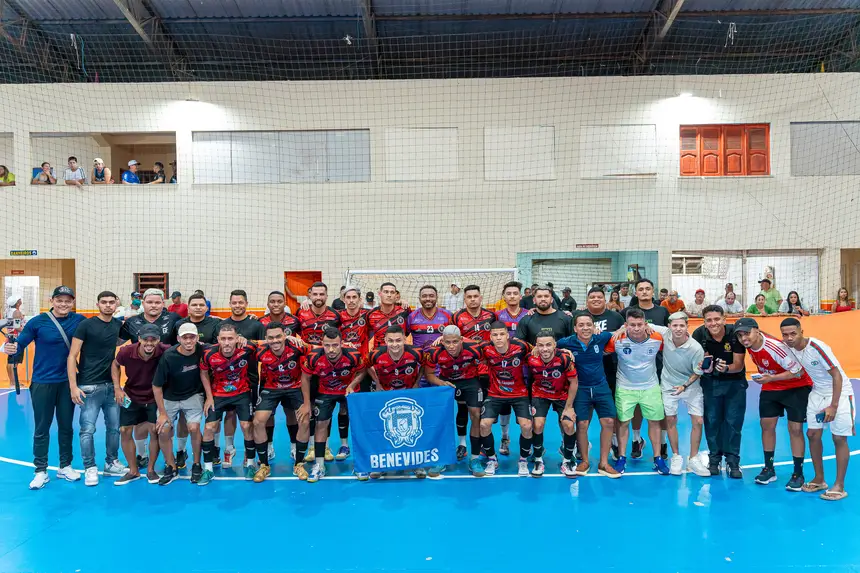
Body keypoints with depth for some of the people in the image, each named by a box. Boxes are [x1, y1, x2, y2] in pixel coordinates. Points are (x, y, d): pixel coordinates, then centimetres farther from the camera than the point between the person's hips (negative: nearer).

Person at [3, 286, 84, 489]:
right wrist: (12, 349, -31)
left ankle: (65, 466, 28)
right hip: (42, 382, -2)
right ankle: (41, 471, 20)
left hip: (67, 382, 2)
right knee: (41, 428, 7)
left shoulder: (79, 320, -5)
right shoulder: (37, 322, -10)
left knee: (66, 426, 14)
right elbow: (19, 345, -10)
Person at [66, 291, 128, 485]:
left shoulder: (118, 325, 4)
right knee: (88, 429, 0)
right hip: (89, 386, -5)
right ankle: (90, 468, 14)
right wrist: (73, 386, -15)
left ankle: (111, 463, 25)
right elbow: (72, 356, -9)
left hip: (111, 385, 5)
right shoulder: (86, 325, -8)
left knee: (114, 427, 11)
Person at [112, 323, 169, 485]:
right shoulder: (126, 352, -22)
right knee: (125, 431, 3)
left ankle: (150, 469, 16)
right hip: (130, 396, 2)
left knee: (154, 431, -5)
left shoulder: (164, 352, -28)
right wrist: (117, 388, -7)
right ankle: (133, 471, 20)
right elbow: (115, 364, 1)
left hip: (154, 398, -2)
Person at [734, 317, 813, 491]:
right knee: (767, 425, 5)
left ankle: (798, 474, 6)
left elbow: (798, 371, -28)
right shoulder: (750, 345, -11)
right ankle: (769, 469, 17)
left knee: (795, 429, -6)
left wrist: (772, 378, -33)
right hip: (770, 387, 6)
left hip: (796, 387, -6)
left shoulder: (775, 346, -32)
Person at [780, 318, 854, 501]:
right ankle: (819, 480, 19)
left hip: (840, 393, -6)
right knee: (813, 434, 5)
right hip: (818, 393, 6)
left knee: (839, 438, -4)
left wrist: (833, 406, -23)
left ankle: (839, 486, 6)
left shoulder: (817, 347, -28)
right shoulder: (789, 347, -11)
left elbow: (837, 376, -23)